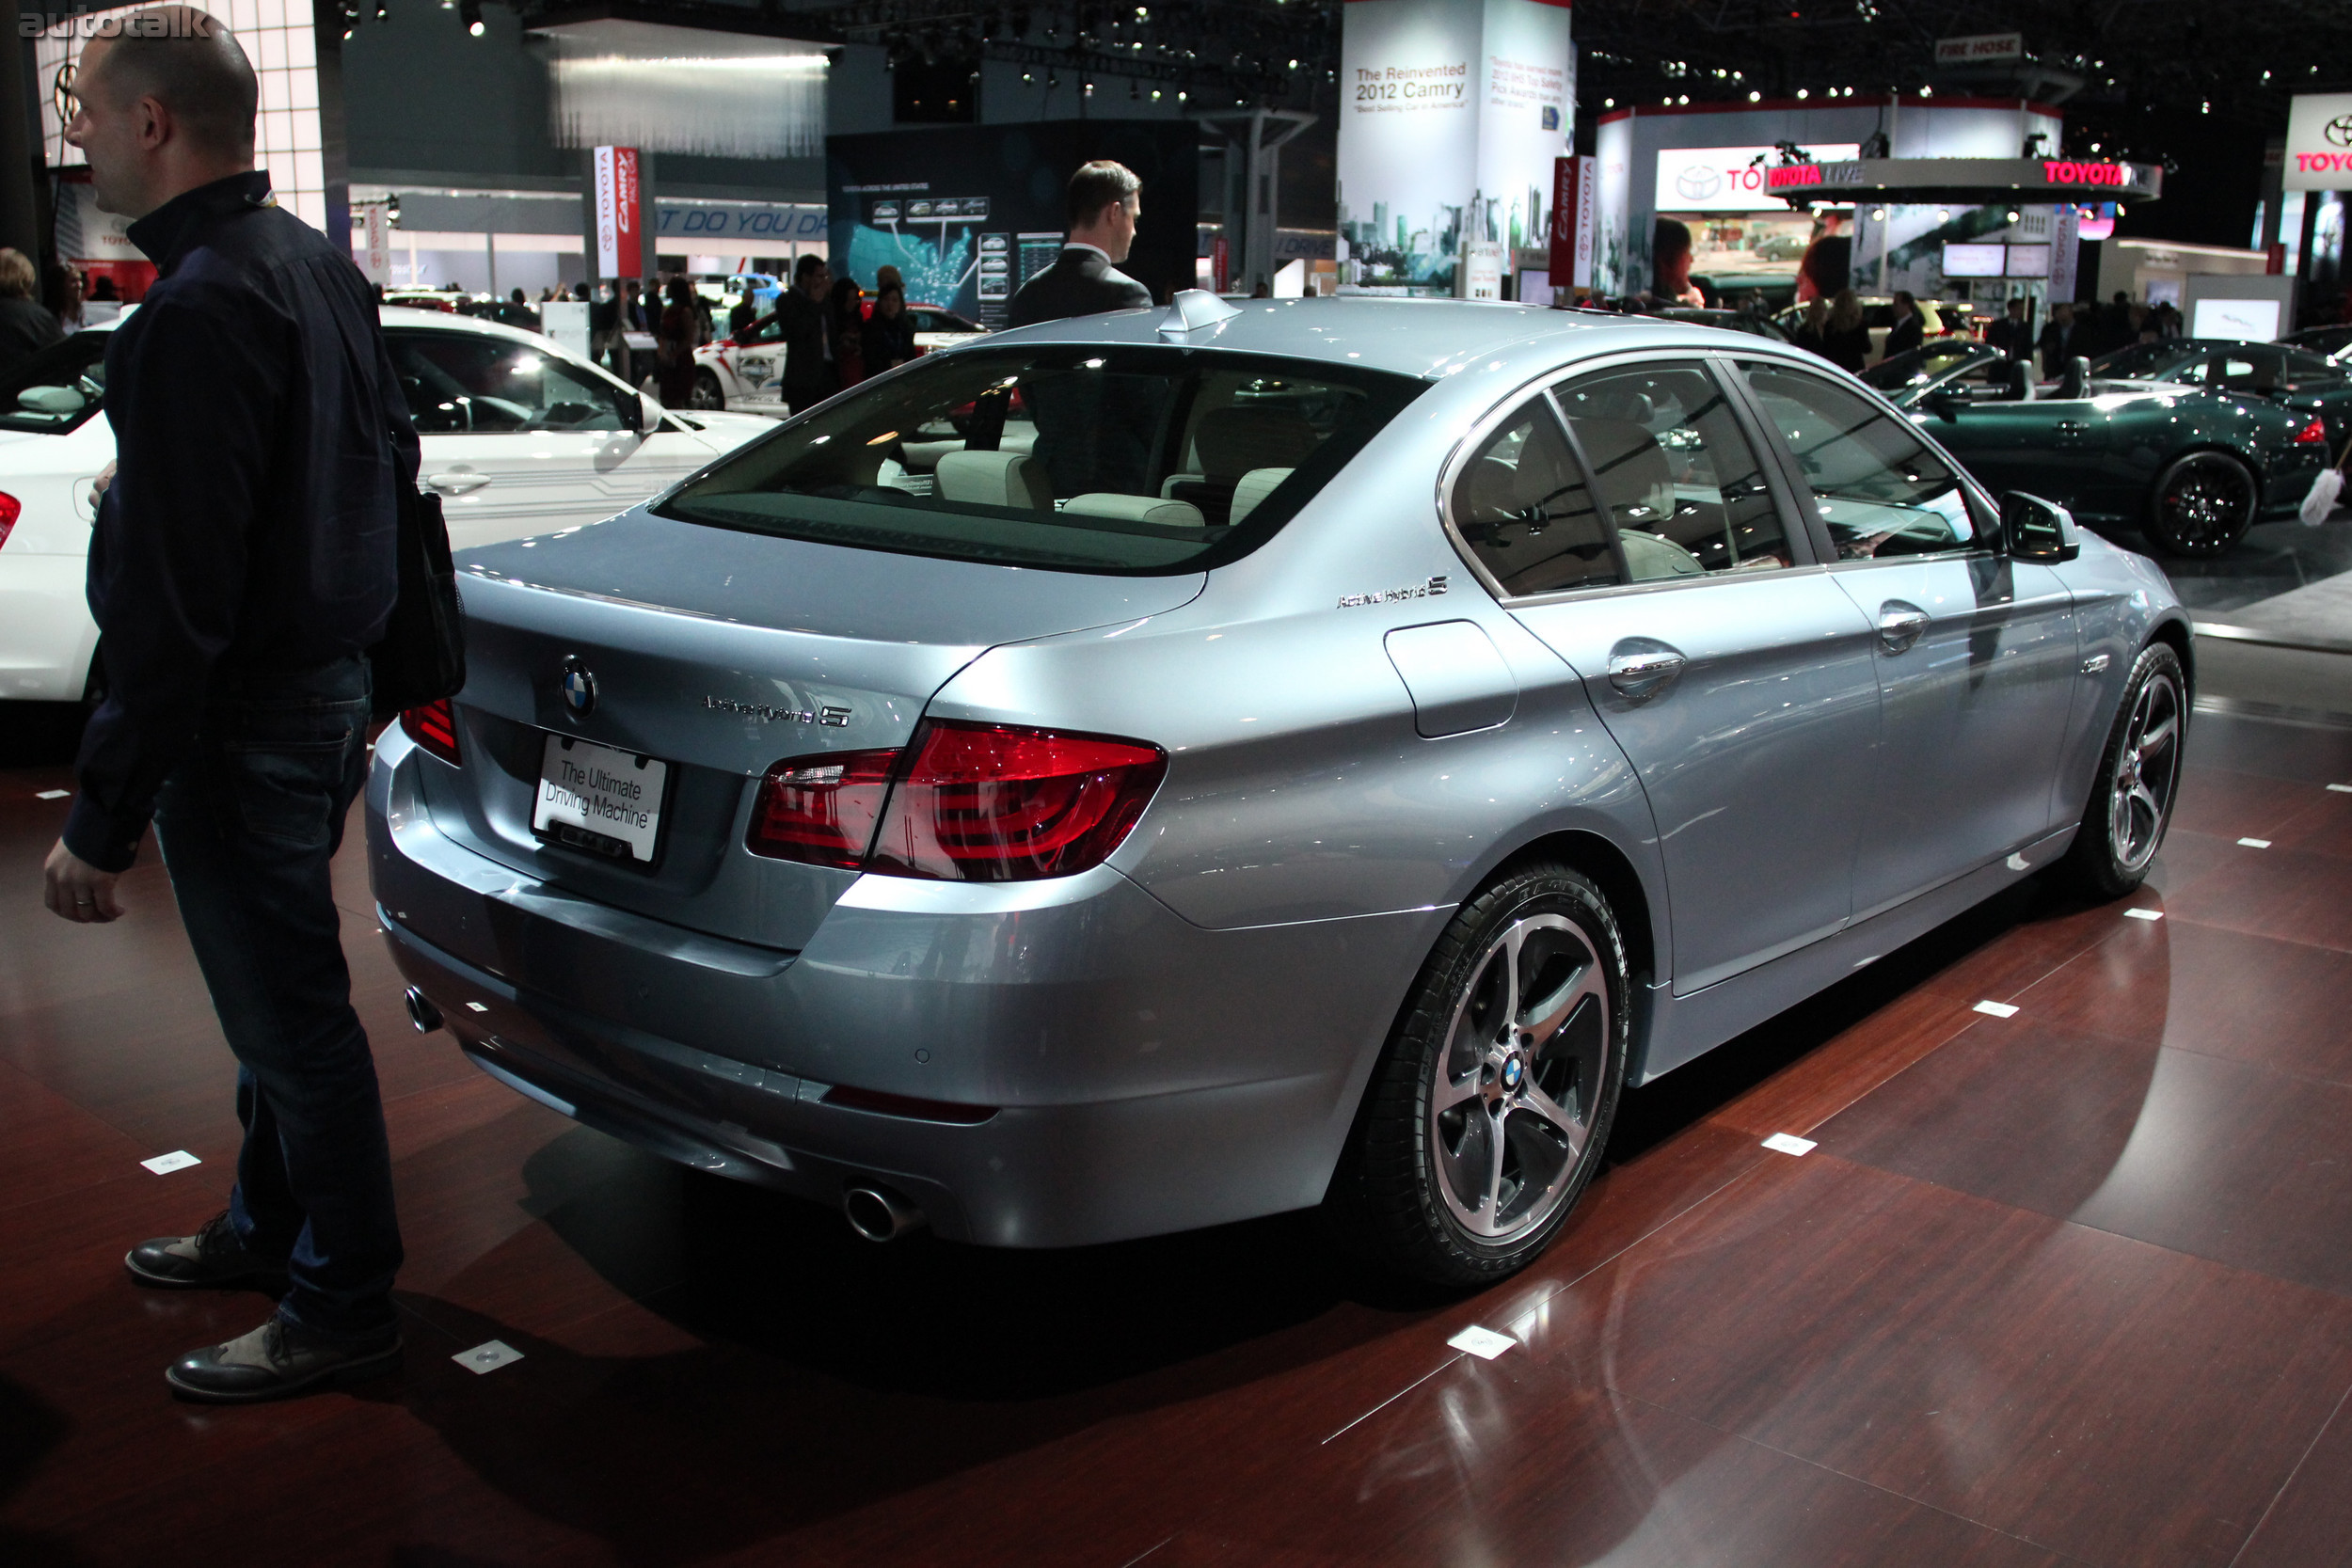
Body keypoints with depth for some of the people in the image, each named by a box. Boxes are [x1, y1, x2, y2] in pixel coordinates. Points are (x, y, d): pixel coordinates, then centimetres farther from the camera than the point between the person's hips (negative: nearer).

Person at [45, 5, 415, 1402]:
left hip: (242, 726, -10)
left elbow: (170, 606, -26)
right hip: (330, 677, 10)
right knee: (277, 989, 23)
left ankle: (344, 1309, 17)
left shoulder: (196, 312, -23)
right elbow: (393, 458, 21)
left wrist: (103, 819, -21)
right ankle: (269, 1228, 41)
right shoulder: (321, 265, 7)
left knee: (291, 1015, 2)